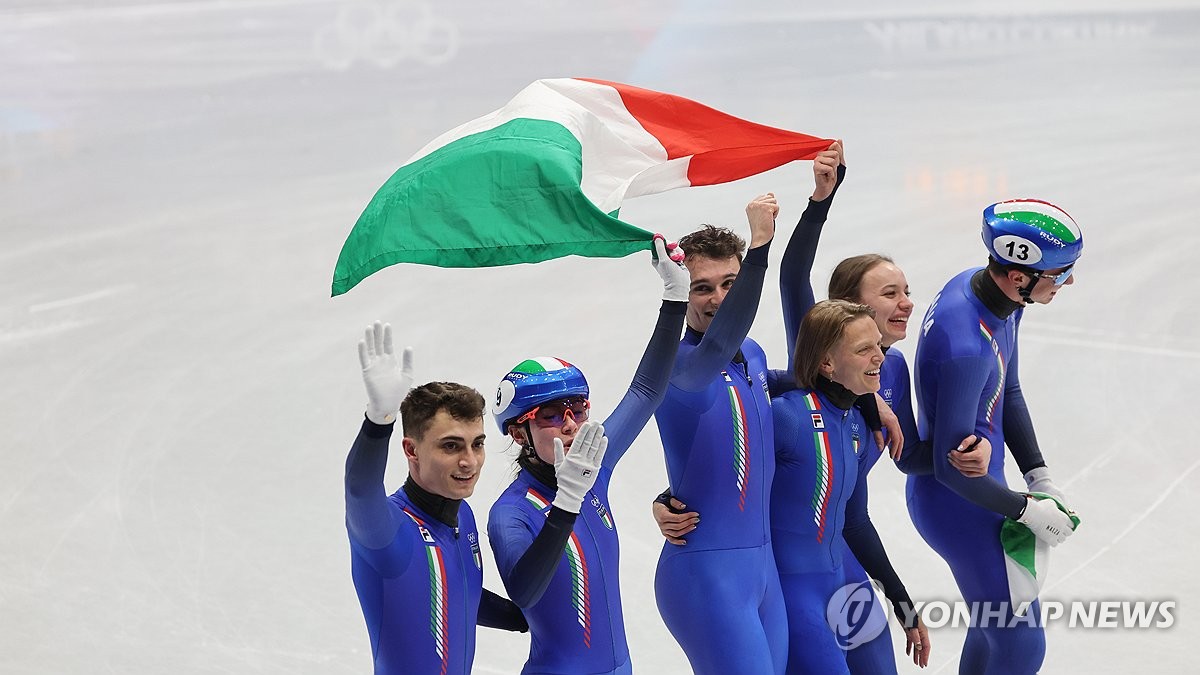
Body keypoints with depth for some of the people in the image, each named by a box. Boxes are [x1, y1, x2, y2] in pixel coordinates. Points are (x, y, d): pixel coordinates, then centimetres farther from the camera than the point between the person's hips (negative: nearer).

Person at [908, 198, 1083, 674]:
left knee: (1000, 618, 26)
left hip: (979, 484, 10)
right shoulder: (967, 348, -35)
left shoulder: (1000, 295, -6)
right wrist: (1026, 510, -13)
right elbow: (952, 467, -26)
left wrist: (1039, 477, 4)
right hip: (958, 505, -10)